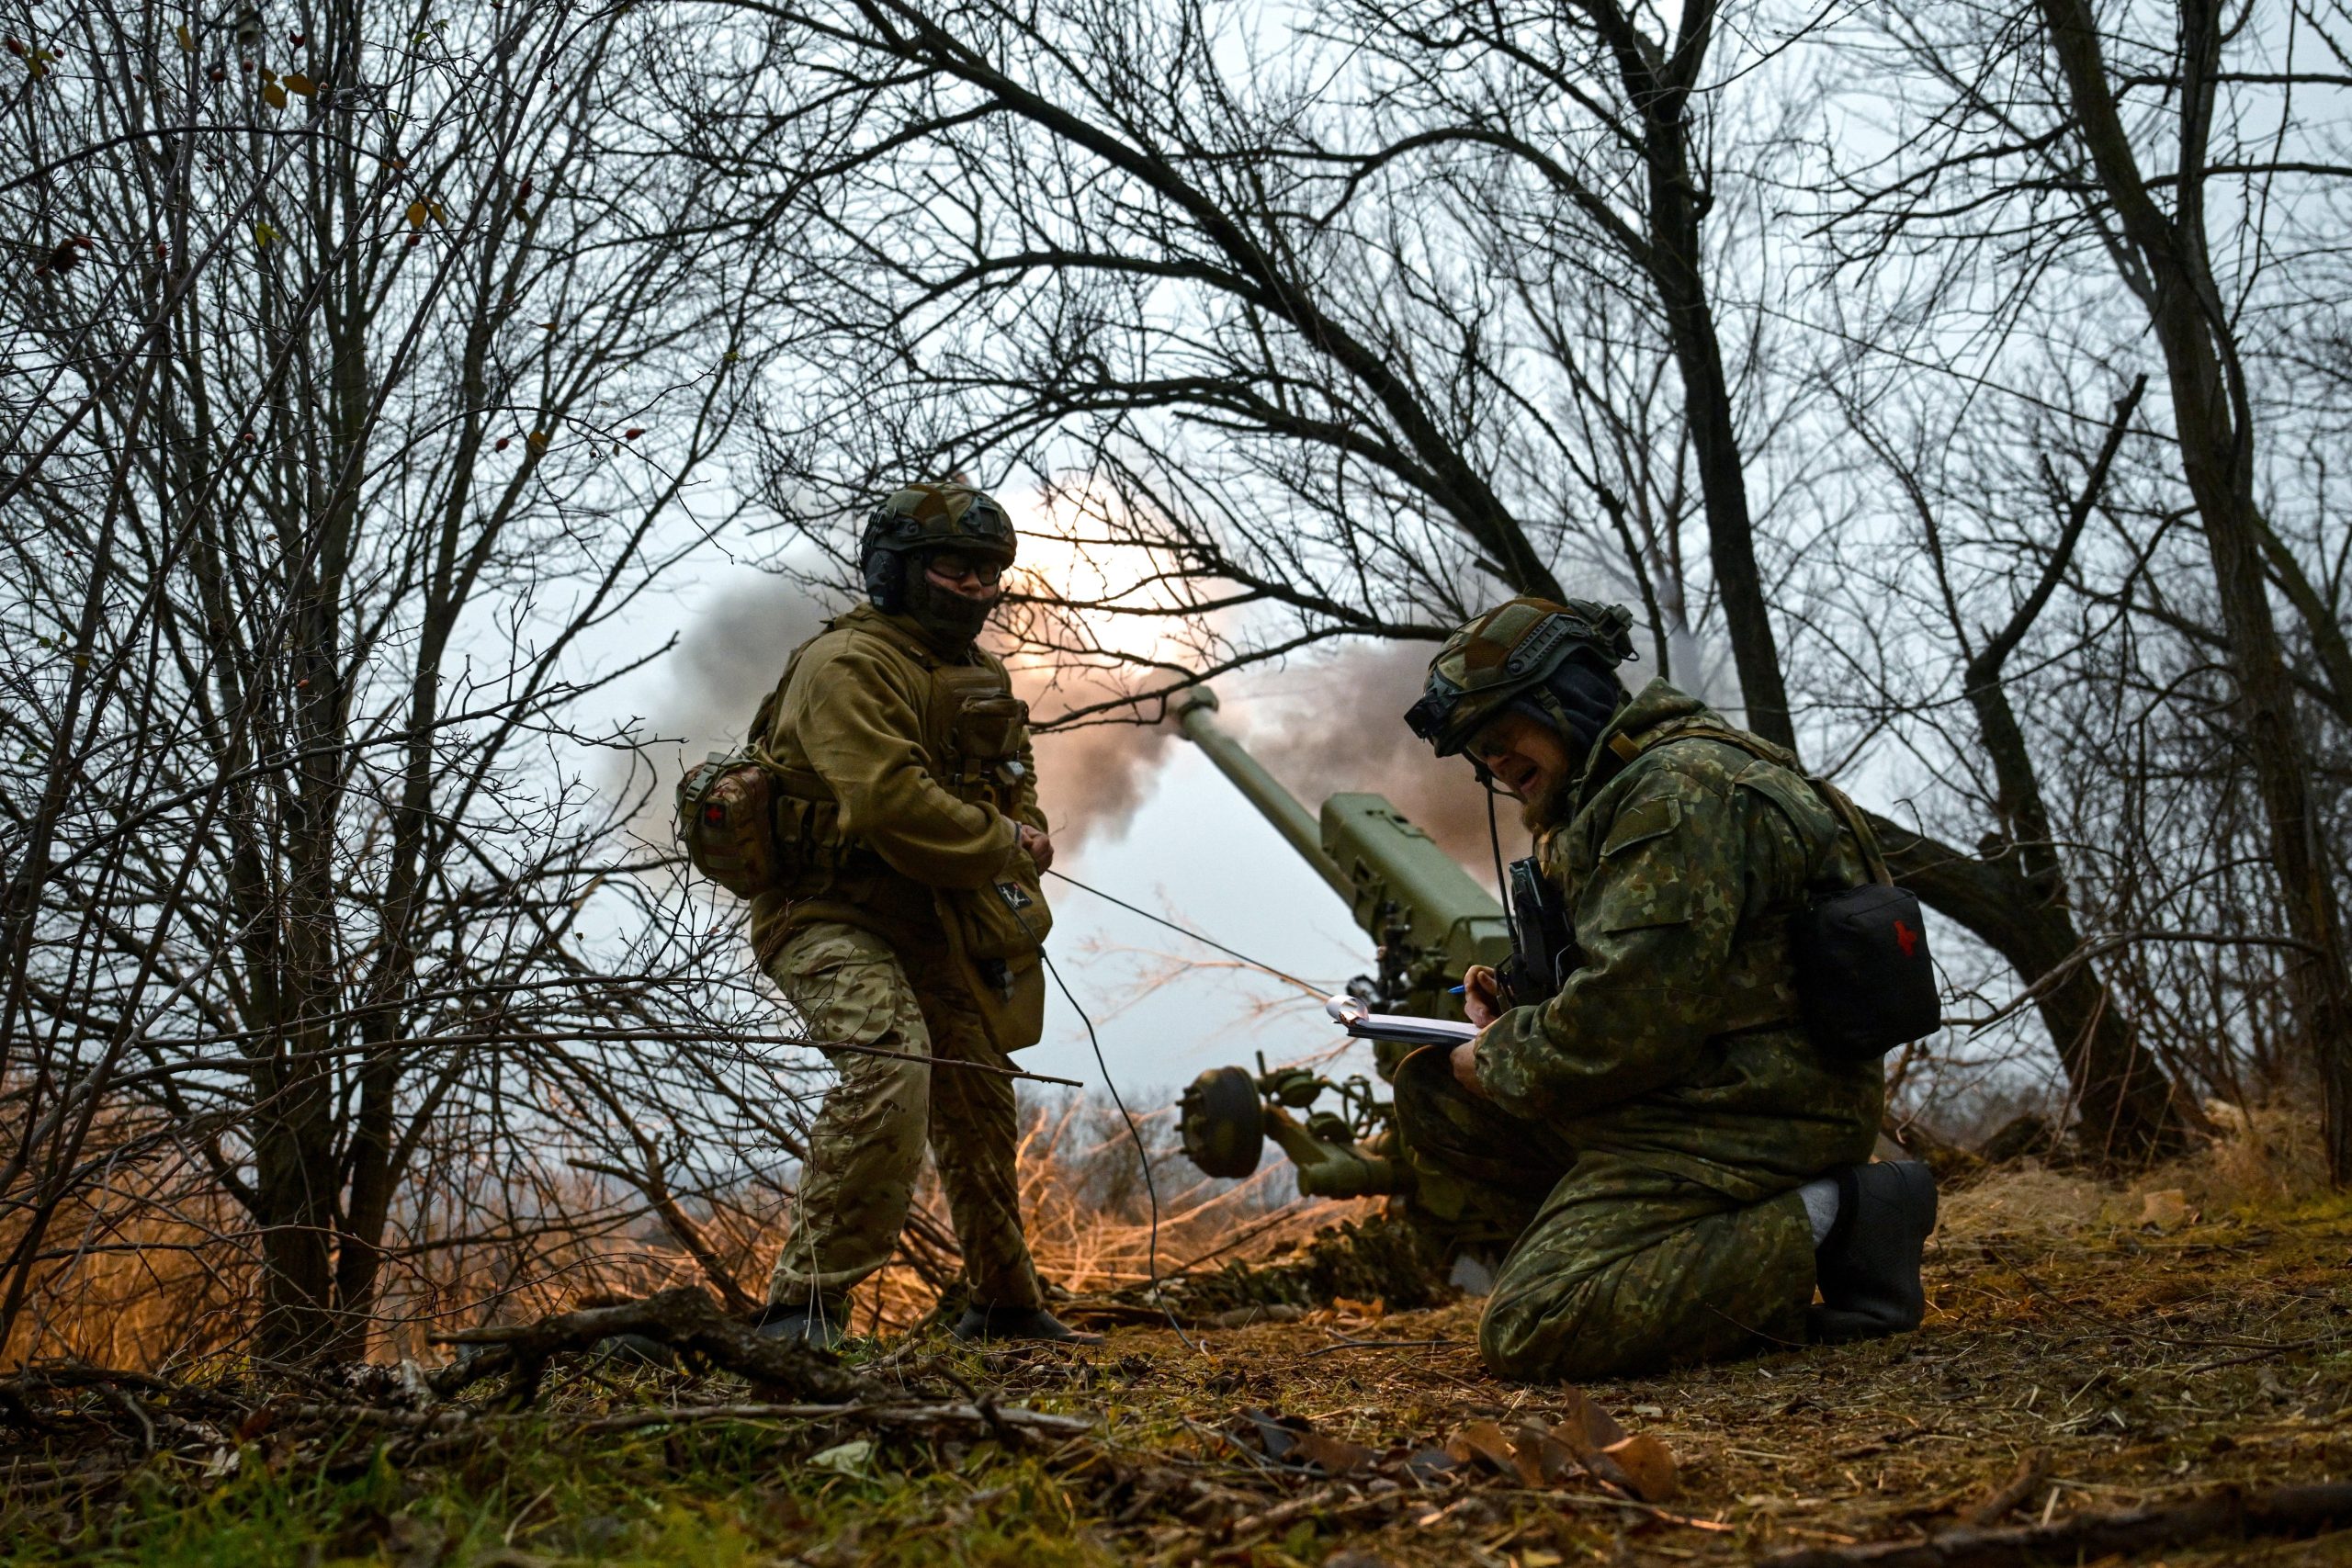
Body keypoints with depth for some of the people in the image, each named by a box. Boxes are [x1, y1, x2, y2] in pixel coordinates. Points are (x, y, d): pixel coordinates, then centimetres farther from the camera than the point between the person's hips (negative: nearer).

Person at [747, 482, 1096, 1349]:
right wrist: (1005, 848, -16)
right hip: (830, 915, -9)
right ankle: (804, 1303, -28)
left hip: (928, 927, 9)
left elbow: (1015, 783, 20)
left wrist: (1023, 835, -4)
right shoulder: (847, 664, -16)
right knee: (892, 1063, -34)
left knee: (977, 1106, 18)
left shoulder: (979, 675, 13)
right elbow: (891, 802, -28)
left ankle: (1006, 1303, 39)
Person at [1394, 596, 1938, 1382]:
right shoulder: (1612, 795, 18)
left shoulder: (1681, 789, -16)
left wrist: (1501, 1065, -7)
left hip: (1751, 1114, -11)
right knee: (1431, 1091, 9)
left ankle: (1824, 1222, -10)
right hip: (1691, 1096, 11)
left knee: (1528, 1333, -20)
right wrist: (1513, 1027, 4)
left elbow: (1629, 1017, -24)